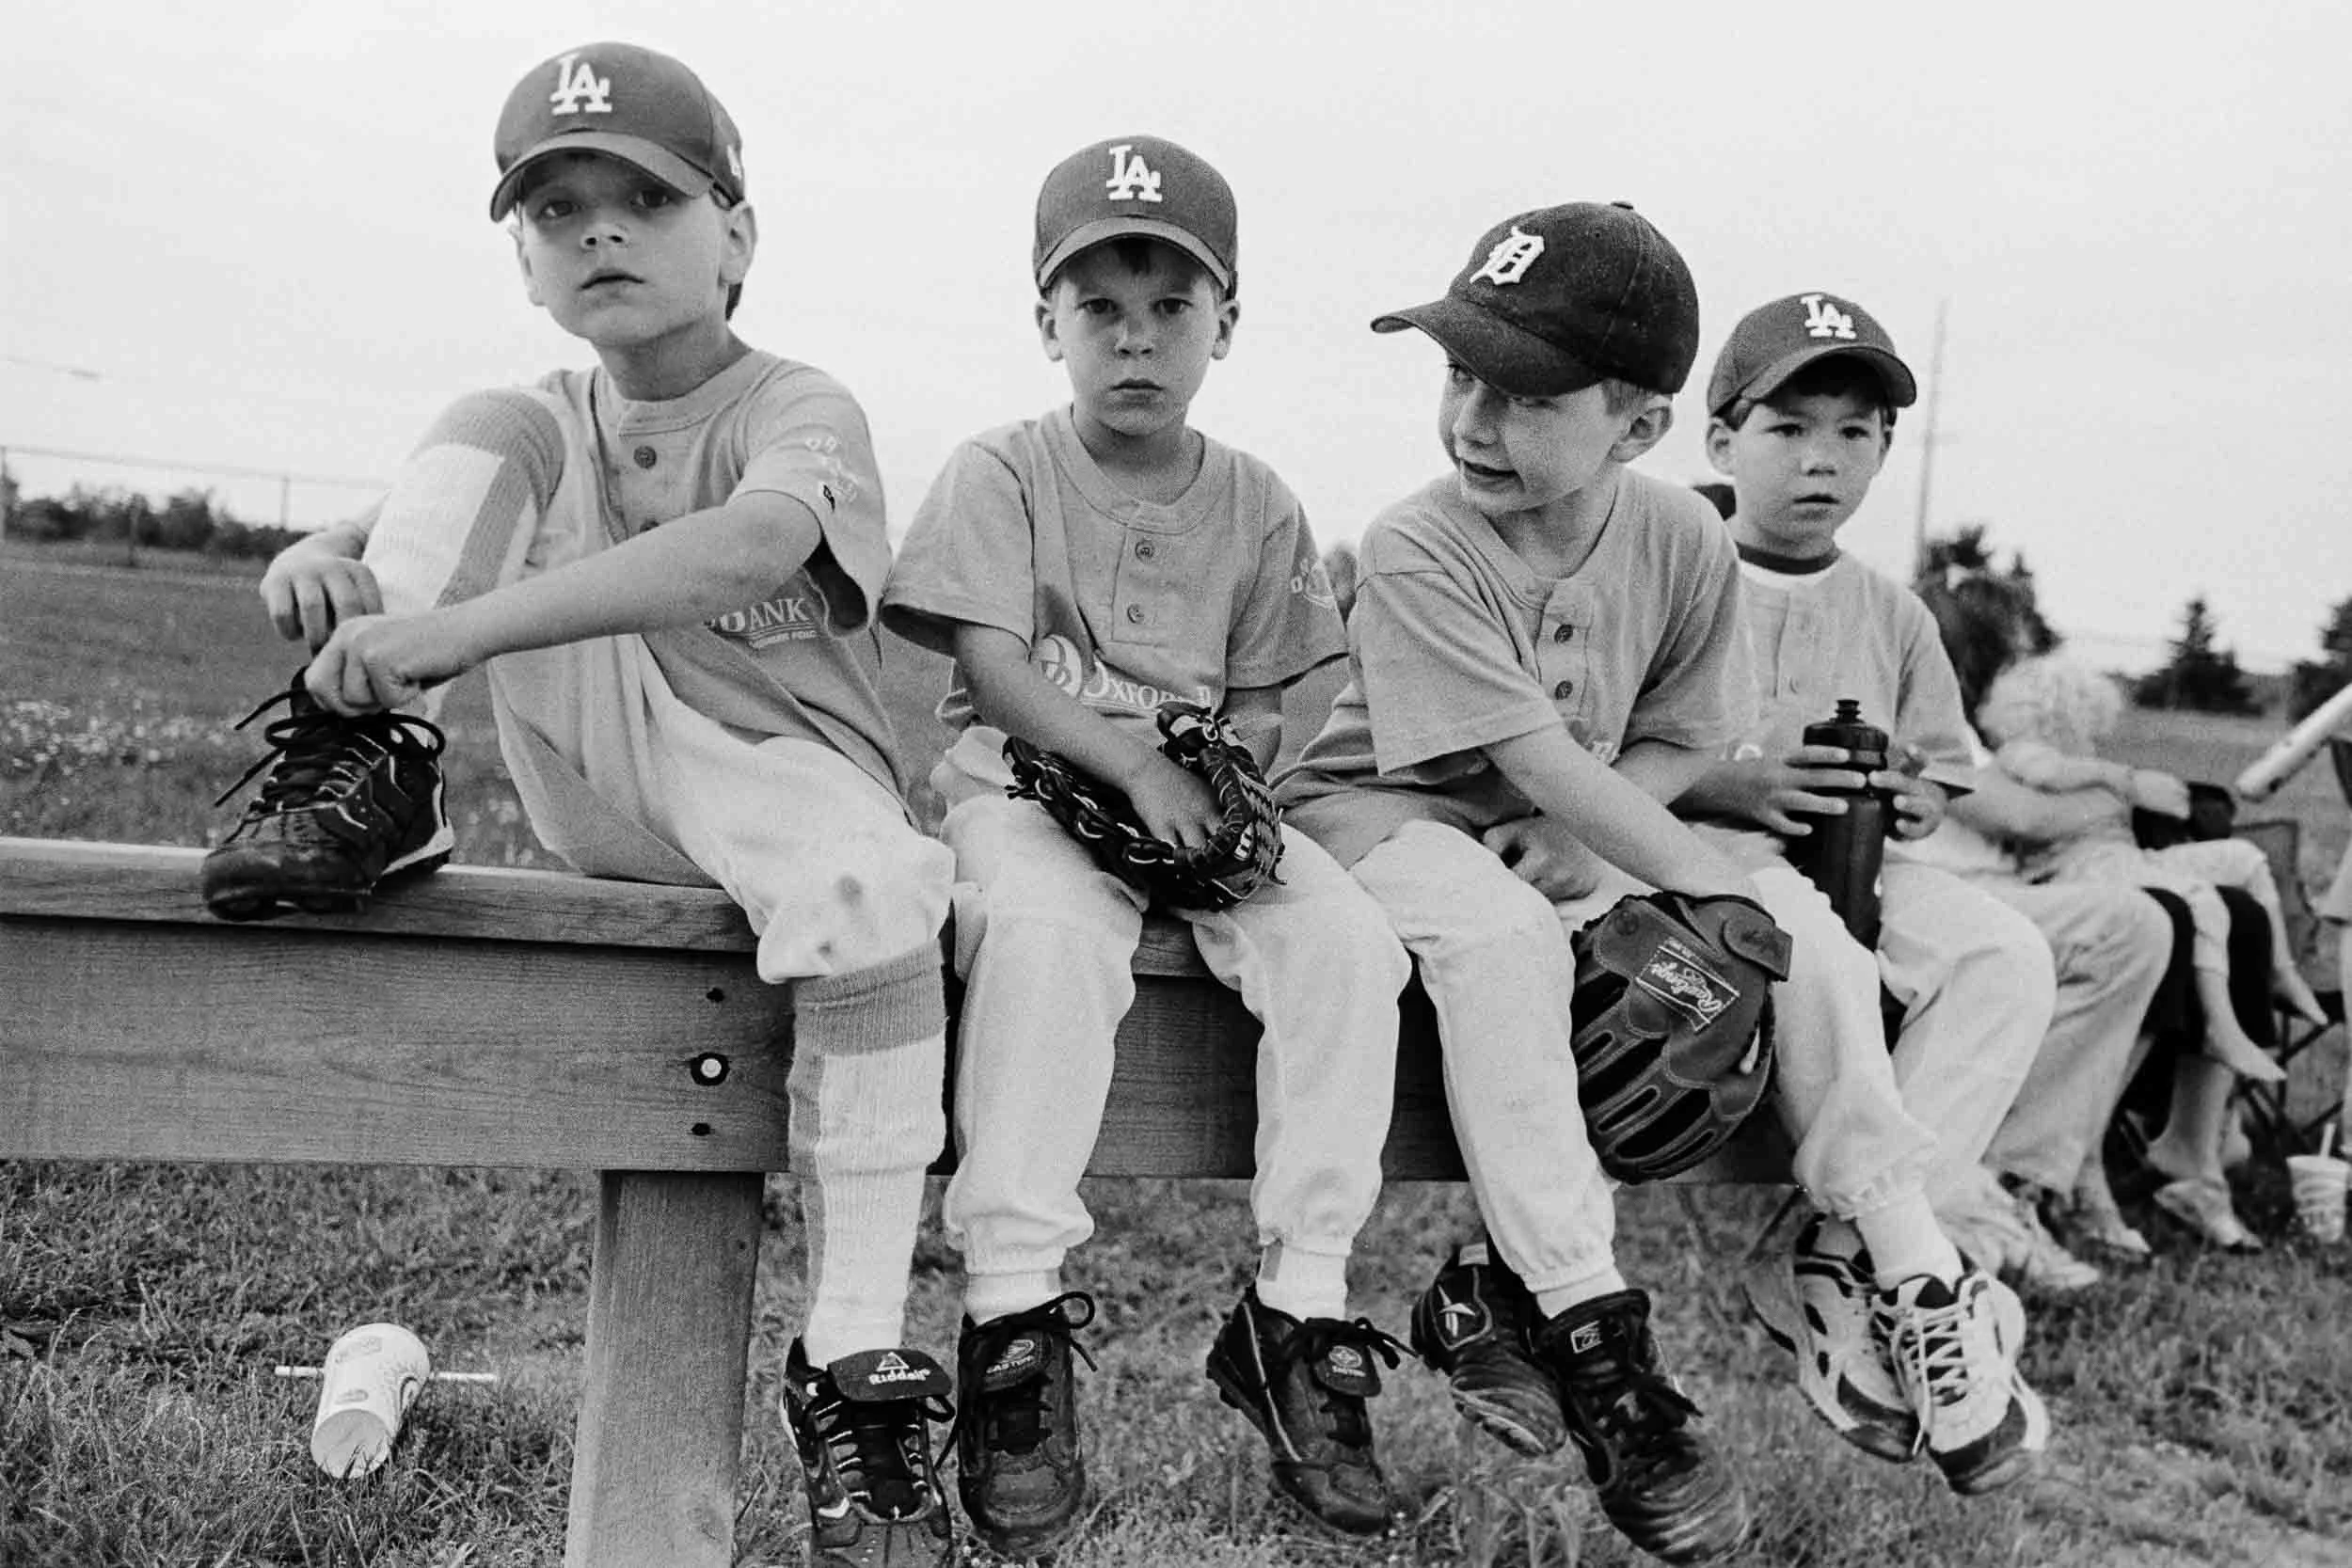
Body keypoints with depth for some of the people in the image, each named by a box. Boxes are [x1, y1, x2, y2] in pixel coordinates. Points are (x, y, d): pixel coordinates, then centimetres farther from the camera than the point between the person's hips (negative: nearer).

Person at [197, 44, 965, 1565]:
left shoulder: (801, 411, -9)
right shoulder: (540, 426, 12)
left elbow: (747, 549, -32)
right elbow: (419, 530, 3)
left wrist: (458, 624, -43)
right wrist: (329, 560, -25)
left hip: (776, 769, -3)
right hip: (596, 785, 3)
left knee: (871, 888, -41)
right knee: (485, 434, -12)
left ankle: (857, 1368, -33)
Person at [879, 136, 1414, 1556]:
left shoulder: (1257, 506, 11)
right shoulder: (1002, 475, 1)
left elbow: (1261, 697, 9)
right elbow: (994, 670, -9)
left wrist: (1227, 778, -13)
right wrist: (1138, 765, -21)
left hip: (1203, 795, 4)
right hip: (1029, 785, -3)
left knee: (1349, 942, -23)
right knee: (1045, 933, -37)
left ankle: (1301, 1312, -18)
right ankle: (1016, 1322, -33)